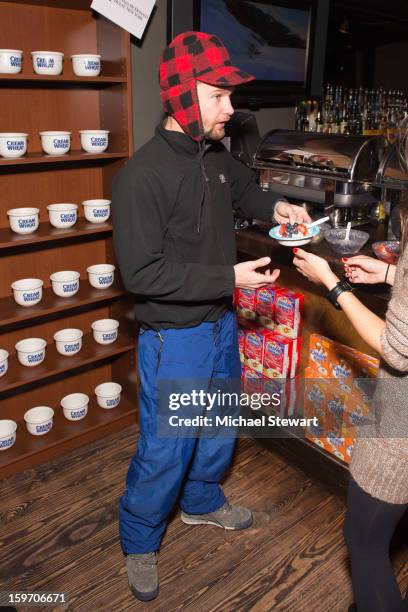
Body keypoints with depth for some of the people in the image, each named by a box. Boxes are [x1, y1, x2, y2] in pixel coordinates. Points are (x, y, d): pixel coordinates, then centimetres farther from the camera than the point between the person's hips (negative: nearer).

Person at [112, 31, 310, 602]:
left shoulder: (217, 156, 1)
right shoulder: (142, 175, -22)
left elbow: (243, 189, 23)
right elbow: (142, 273, -25)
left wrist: (275, 206, 2)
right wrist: (229, 278, -24)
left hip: (221, 324, 8)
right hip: (174, 337, -8)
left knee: (219, 425, 24)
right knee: (165, 448, 7)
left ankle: (202, 501, 52)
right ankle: (139, 540, 35)